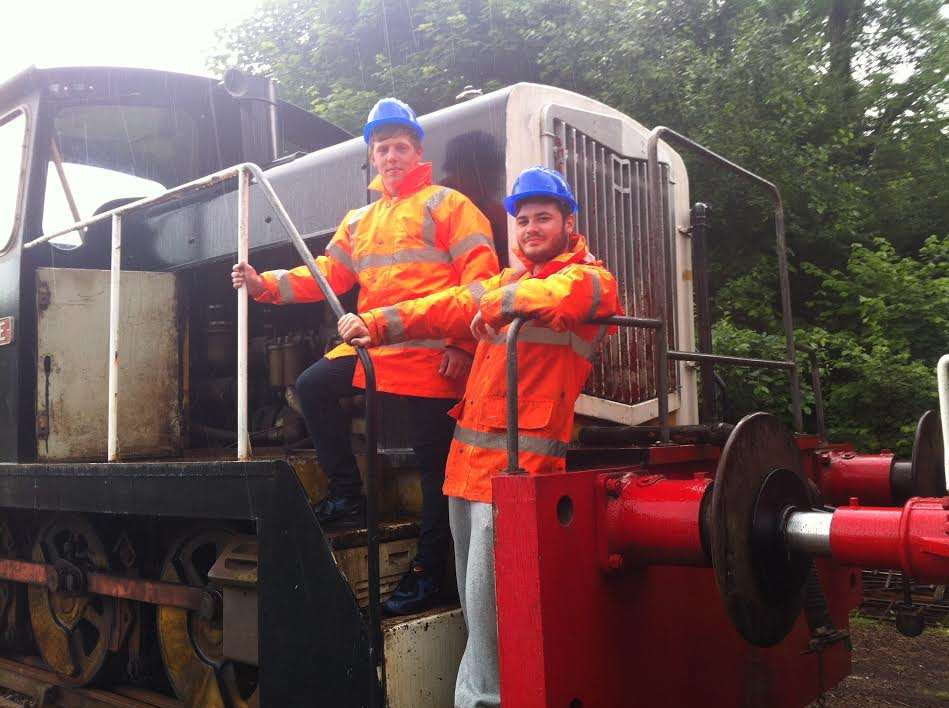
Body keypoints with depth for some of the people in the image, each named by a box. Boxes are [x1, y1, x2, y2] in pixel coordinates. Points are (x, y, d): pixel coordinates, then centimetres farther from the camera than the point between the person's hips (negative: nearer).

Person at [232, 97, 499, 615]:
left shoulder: (446, 204, 0)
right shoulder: (359, 221, 20)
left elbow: (480, 275, -8)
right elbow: (325, 275, 16)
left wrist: (463, 344, -15)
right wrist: (265, 284, 2)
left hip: (433, 355, -6)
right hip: (374, 349, 7)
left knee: (435, 461, -2)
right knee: (314, 385, 1)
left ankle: (428, 570, 10)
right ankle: (348, 496, 10)